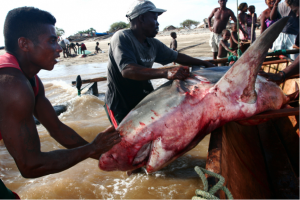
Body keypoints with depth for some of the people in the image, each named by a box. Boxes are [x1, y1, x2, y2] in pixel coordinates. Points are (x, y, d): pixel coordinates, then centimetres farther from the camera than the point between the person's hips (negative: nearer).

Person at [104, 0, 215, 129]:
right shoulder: (122, 38, -19)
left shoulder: (153, 43, 3)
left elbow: (176, 56, 16)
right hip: (121, 107, -7)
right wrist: (166, 73, -44)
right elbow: (127, 70, -35)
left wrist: (205, 64, 13)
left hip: (144, 102, 7)